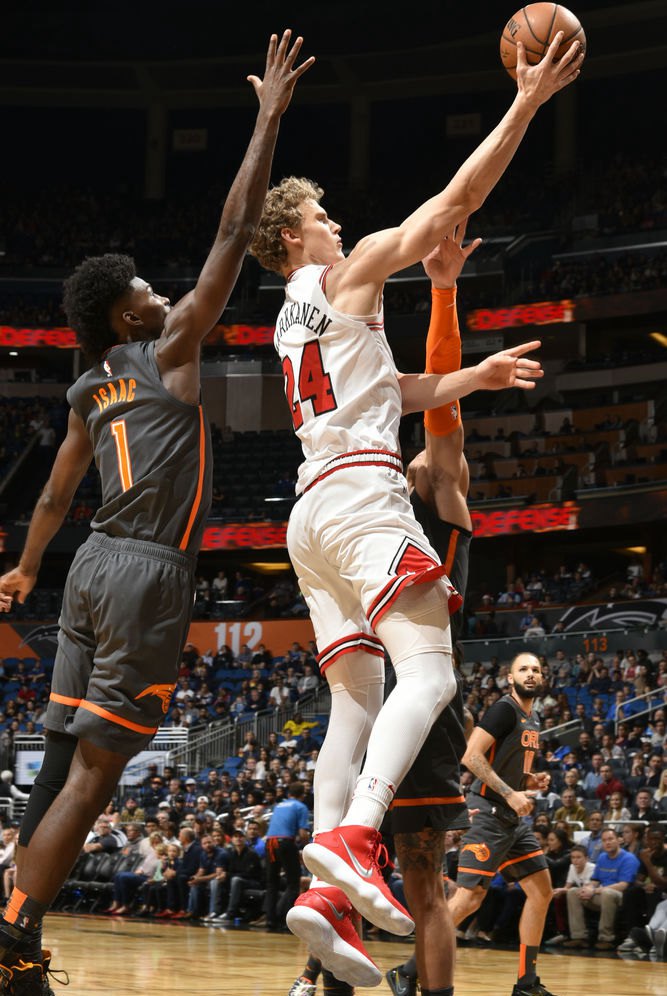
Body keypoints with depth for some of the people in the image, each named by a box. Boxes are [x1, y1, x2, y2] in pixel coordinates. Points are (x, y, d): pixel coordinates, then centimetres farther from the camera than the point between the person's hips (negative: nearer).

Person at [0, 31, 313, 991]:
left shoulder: (87, 390, 17)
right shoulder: (169, 348, -2)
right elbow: (232, 236, -6)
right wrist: (270, 117, -2)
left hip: (97, 564, 8)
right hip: (150, 572, -8)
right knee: (95, 766, -8)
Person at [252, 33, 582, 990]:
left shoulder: (295, 322, 28)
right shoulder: (349, 274, 5)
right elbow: (459, 198, 0)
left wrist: (478, 375, 32)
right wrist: (528, 103, 4)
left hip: (313, 512, 9)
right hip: (361, 494, -9)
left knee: (359, 698, 4)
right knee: (429, 674, -19)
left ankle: (326, 889, -11)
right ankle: (352, 835, -42)